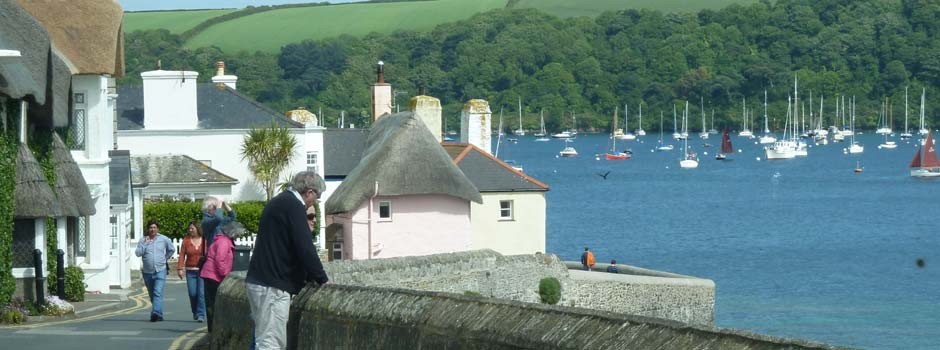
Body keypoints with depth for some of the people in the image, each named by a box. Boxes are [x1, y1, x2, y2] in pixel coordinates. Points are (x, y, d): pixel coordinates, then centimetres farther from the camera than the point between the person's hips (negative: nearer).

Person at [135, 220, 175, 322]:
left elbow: (172, 250, 18)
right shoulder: (143, 241, 3)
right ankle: (159, 315, 24)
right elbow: (138, 253, -8)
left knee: (158, 293, -20)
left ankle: (156, 313, -31)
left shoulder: (164, 239, 3)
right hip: (147, 272, 3)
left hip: (160, 271, -3)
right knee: (152, 295, 11)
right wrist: (145, 243, -14)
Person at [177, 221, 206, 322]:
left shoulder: (205, 240, 1)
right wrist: (180, 268, -4)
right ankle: (195, 313, 22)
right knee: (192, 294, 0)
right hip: (190, 271, 2)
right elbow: (182, 255, 4)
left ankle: (201, 315, -5)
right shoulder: (186, 240, 6)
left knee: (202, 293, -9)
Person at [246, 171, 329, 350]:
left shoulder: (279, 202, 20)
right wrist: (322, 279, -5)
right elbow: (304, 248, -16)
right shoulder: (293, 206, -12)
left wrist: (311, 277, 24)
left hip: (259, 281, 10)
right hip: (272, 285, -10)